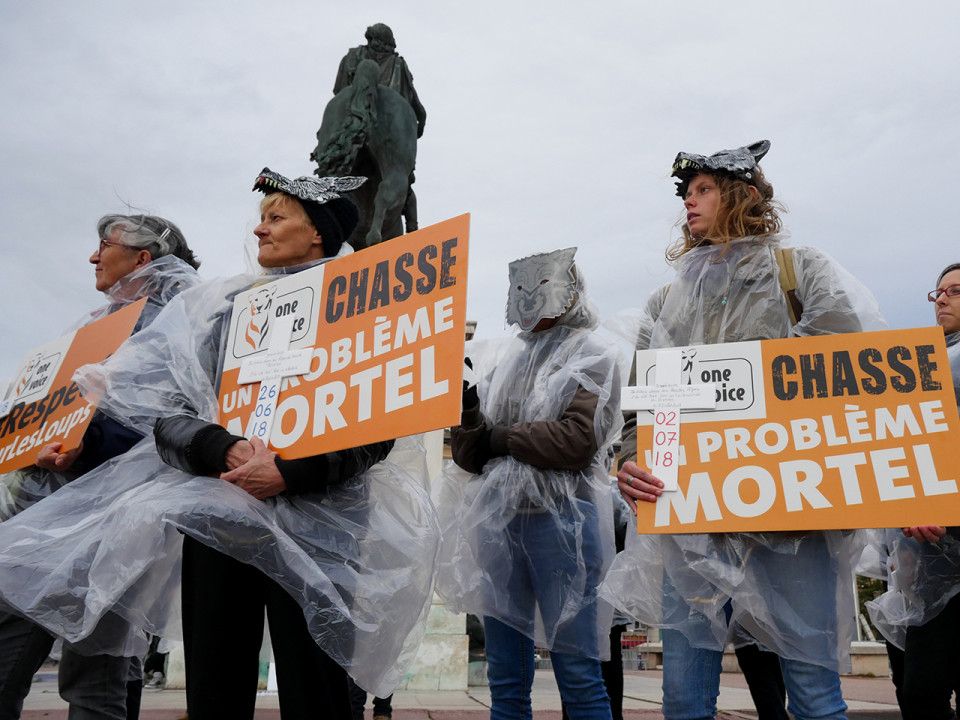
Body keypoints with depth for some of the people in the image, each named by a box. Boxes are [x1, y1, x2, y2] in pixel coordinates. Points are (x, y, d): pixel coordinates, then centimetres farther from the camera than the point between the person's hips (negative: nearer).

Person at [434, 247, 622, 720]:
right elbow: (469, 458, 11)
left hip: (560, 517, -5)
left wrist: (499, 438, -6)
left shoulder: (593, 356, 2)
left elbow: (578, 438, -15)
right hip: (496, 517, 5)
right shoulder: (502, 359, 15)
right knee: (504, 677, 13)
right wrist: (466, 409, -8)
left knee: (576, 673, 2)